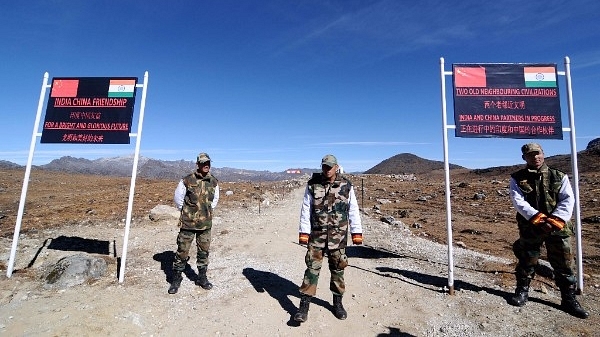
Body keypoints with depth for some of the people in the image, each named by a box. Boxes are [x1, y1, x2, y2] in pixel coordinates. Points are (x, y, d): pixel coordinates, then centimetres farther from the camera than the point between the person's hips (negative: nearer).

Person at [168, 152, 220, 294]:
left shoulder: (214, 182, 1)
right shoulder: (187, 180, -11)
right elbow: (178, 198, 2)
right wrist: (186, 212, 10)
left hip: (206, 224, 3)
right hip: (188, 223, -3)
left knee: (204, 251, 12)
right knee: (182, 251, 5)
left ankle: (202, 277, 28)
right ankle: (176, 279, 23)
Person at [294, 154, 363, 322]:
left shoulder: (346, 186, -2)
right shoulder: (312, 184, -4)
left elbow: (353, 210, 2)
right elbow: (306, 209, -2)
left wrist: (357, 232, -1)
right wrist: (303, 232, -6)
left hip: (338, 235, 1)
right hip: (317, 233, -1)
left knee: (338, 268, 12)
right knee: (312, 267, 0)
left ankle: (337, 303, 30)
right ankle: (304, 306, 9)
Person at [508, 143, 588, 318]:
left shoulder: (559, 177, 6)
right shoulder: (517, 179, 0)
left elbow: (568, 200, -3)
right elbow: (518, 201, -10)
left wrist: (555, 220, -17)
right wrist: (538, 218, -22)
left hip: (558, 228, 2)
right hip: (530, 228, -1)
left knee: (564, 264, 9)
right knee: (526, 262, 9)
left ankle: (569, 299, 25)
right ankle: (522, 291, 26)